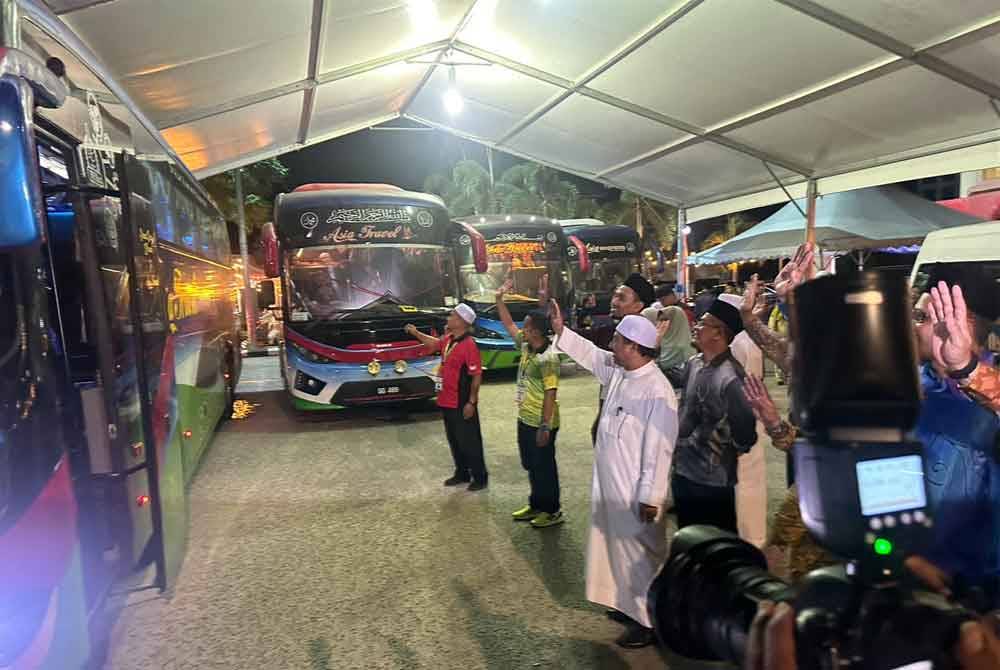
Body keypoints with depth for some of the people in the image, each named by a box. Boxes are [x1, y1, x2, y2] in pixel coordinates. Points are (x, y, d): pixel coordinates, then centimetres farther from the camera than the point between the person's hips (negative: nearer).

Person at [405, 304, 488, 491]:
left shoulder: (469, 345, -21)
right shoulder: (448, 339, 5)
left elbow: (477, 375, -21)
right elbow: (434, 344, 30)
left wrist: (472, 402, -20)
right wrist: (416, 333, 25)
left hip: (462, 403, -9)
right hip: (447, 401, 9)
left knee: (469, 441, 2)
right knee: (454, 440, 18)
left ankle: (480, 477, 16)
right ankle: (462, 473, 32)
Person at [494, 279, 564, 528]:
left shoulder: (548, 358, -23)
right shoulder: (526, 346, 2)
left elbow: (550, 394, -24)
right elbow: (509, 325, 15)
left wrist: (545, 427, -24)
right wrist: (500, 298, 8)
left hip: (540, 423, -9)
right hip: (525, 419, 9)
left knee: (545, 467, 5)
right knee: (531, 465, 19)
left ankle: (553, 511, 20)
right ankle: (536, 505, 34)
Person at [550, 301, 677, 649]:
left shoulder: (657, 390, -24)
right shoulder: (618, 371, 1)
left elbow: (659, 448, -24)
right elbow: (590, 354, 19)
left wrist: (650, 496, -21)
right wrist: (561, 331, 12)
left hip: (636, 493, -9)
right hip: (611, 485, 9)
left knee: (642, 555, 7)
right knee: (619, 549, 23)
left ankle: (650, 621, 24)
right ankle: (629, 605, 42)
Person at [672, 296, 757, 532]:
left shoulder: (729, 378, -25)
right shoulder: (693, 364, 0)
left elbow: (745, 431, -19)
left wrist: (727, 452, -5)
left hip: (712, 480, -8)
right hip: (683, 471, 8)